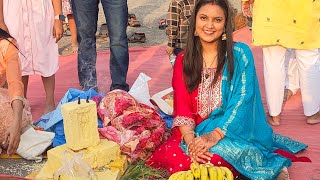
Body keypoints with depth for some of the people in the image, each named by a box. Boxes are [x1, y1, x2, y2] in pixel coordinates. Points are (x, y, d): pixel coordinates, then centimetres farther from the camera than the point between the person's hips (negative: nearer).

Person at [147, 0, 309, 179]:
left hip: (232, 131, -2)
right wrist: (189, 139, -20)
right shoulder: (183, 60, 6)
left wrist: (215, 136, -23)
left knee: (213, 158, -33)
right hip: (196, 131, 2)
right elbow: (182, 107, -1)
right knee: (171, 157, -28)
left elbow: (243, 101, -12)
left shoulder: (240, 54, -3)